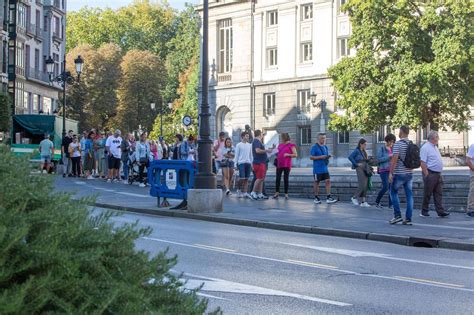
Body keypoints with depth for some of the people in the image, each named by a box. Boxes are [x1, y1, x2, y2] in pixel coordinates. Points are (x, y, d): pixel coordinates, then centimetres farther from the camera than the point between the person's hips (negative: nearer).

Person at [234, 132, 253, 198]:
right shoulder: (239, 145, 1)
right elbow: (236, 155, 2)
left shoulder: (249, 145, 14)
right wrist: (236, 163, -4)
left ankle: (245, 192, 4)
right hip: (241, 162, -4)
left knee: (246, 179, 2)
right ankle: (239, 190, 6)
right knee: (242, 178, -12)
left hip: (248, 163, 4)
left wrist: (252, 164, 13)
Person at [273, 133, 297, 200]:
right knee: (278, 178, 1)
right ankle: (277, 193, 6)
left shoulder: (291, 145, -1)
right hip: (279, 164, 5)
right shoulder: (280, 145, 17)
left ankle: (286, 194, 3)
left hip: (286, 165, -5)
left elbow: (295, 155, -5)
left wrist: (288, 154, -16)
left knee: (286, 179, -2)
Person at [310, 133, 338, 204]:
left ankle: (328, 198, -3)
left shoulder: (326, 147, 14)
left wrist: (328, 157, 0)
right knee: (316, 182, 4)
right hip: (317, 169, -6)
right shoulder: (315, 147, -7)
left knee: (328, 181, -3)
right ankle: (316, 198, 14)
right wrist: (320, 157, -19)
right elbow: (311, 157, -12)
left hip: (325, 168, 6)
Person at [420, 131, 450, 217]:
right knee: (427, 194, 0)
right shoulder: (425, 148, -12)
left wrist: (439, 173, 19)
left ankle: (440, 211, 1)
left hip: (438, 174, 9)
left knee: (438, 194, 3)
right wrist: (427, 175, -20)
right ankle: (424, 212, 8)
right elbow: (422, 163, -18)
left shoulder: (435, 147, 17)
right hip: (430, 174, -9)